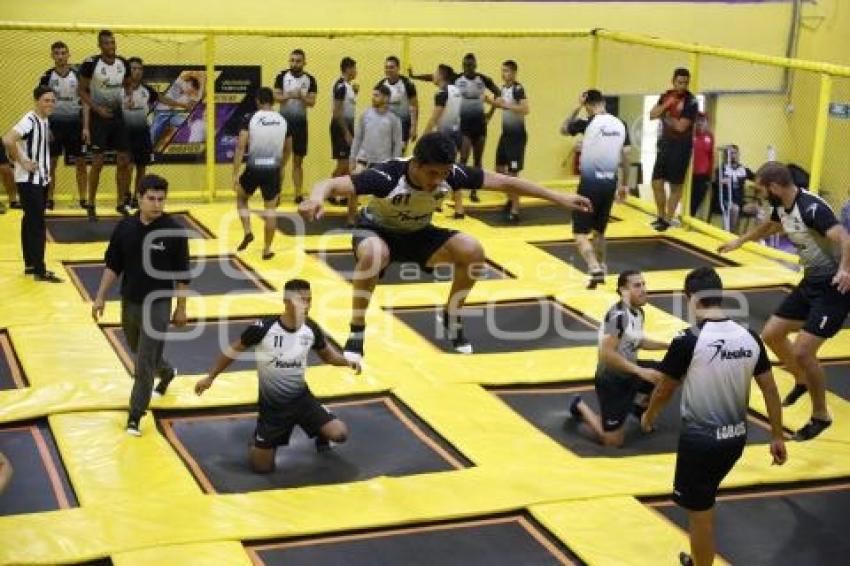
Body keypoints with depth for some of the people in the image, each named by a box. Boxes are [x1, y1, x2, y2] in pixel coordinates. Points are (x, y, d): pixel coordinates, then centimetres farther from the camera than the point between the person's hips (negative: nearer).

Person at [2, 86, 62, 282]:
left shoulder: (45, 121, 8)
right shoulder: (30, 120, -19)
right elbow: (8, 140, -31)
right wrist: (22, 162, -22)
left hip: (40, 178, 9)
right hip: (29, 180, -9)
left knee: (31, 221, 15)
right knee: (37, 224, -8)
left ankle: (30, 264, 23)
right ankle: (39, 270, -5)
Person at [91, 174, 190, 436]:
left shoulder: (174, 232, -15)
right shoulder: (125, 227, -5)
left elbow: (182, 275, -7)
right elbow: (112, 265, 5)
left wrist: (181, 308, -4)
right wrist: (101, 297, 1)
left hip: (158, 305, -4)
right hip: (129, 302, 5)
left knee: (145, 362, -5)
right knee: (140, 353, 23)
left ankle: (135, 416, 5)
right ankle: (166, 372, 53)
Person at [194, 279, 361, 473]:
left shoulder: (311, 329, -11)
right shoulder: (263, 328, -22)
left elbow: (326, 353, 8)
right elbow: (235, 350, -6)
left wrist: (347, 362, -12)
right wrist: (210, 377, 0)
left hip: (301, 397, 3)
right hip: (272, 404, -2)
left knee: (339, 434, -15)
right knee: (262, 467, 0)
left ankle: (321, 435, 22)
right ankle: (259, 438, 34)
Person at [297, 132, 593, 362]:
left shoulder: (452, 173, -25)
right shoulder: (387, 175, -37)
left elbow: (504, 182, -16)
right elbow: (329, 184, -46)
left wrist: (558, 197, -16)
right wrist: (316, 197, -71)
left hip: (418, 233, 4)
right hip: (376, 230, -4)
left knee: (472, 251, -18)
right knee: (374, 254, -40)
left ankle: (451, 317, 8)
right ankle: (356, 332, -22)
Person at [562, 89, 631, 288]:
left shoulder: (588, 123, -10)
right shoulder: (620, 124, 5)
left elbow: (564, 129, 9)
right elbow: (626, 157, 8)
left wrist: (577, 108, 8)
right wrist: (624, 185, 16)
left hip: (591, 182, -5)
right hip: (609, 183, 6)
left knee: (581, 233, -1)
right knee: (599, 231, 22)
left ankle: (595, 270, -17)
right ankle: (601, 270, 28)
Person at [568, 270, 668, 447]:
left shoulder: (638, 312, 3)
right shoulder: (618, 315, -26)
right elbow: (606, 354, -31)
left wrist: (668, 345, 11)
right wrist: (640, 371, -33)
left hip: (629, 372, 9)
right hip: (612, 379, -9)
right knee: (613, 442, -5)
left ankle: (641, 408, 25)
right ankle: (580, 406, 20)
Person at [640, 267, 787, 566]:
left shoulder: (687, 341, -19)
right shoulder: (749, 337, -3)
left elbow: (664, 390, -6)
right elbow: (770, 390, 3)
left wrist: (648, 416, 14)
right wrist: (777, 437, 14)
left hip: (700, 439, -7)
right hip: (735, 436, 7)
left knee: (700, 513, 8)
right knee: (703, 502, 28)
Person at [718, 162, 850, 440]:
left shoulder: (812, 208, -26)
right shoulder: (782, 207, 2)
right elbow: (770, 226, 27)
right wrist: (740, 241, 41)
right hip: (812, 281, 9)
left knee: (802, 351, -13)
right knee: (771, 334, 12)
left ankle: (821, 416, 6)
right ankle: (802, 381, 37)